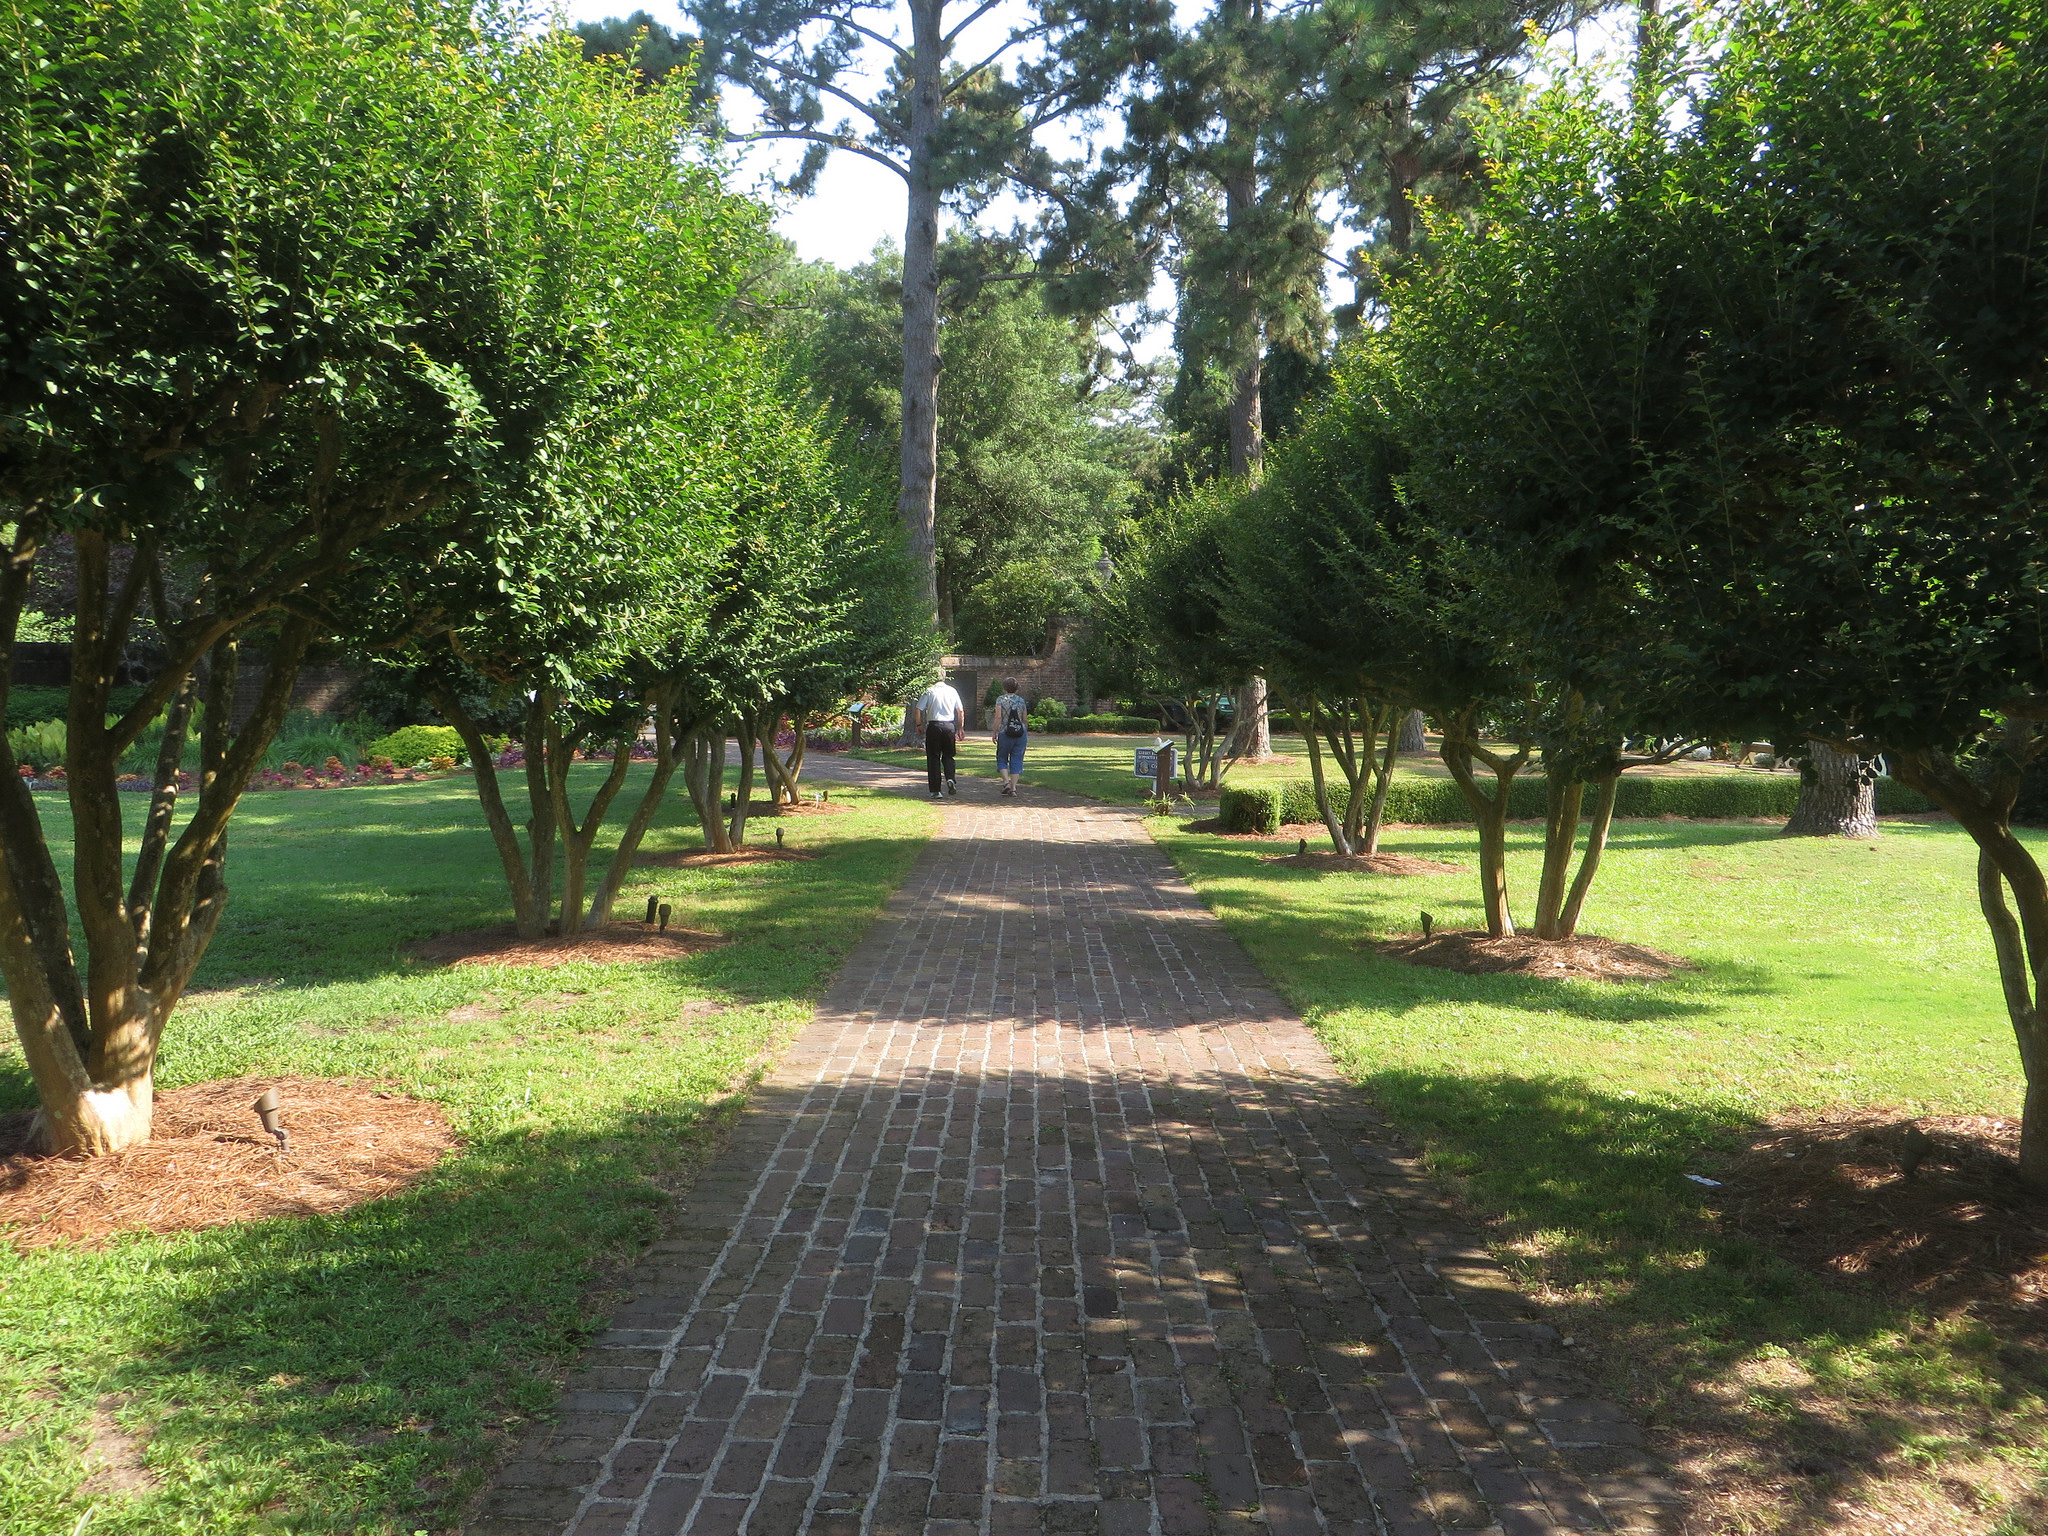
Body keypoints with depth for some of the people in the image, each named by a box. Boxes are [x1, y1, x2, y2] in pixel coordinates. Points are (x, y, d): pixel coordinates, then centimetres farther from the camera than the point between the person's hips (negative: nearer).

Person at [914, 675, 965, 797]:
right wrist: (960, 729, 16)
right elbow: (960, 711, 8)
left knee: (933, 758, 5)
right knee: (948, 756, 16)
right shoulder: (952, 691, 6)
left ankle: (935, 791, 4)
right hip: (949, 726, 2)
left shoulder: (929, 691, -3)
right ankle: (950, 779, -10)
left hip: (934, 726, -2)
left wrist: (919, 725, 8)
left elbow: (918, 709, -6)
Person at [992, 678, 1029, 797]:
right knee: (1016, 760, 6)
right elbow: (1025, 719, 8)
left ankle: (1006, 781, -6)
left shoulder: (1001, 699, -4)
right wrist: (1026, 732, 22)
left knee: (1002, 759, 12)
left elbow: (998, 717, -13)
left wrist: (994, 733, -7)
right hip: (1021, 733, 3)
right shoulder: (1021, 700, 6)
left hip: (1004, 733, -3)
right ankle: (1013, 787, 1)